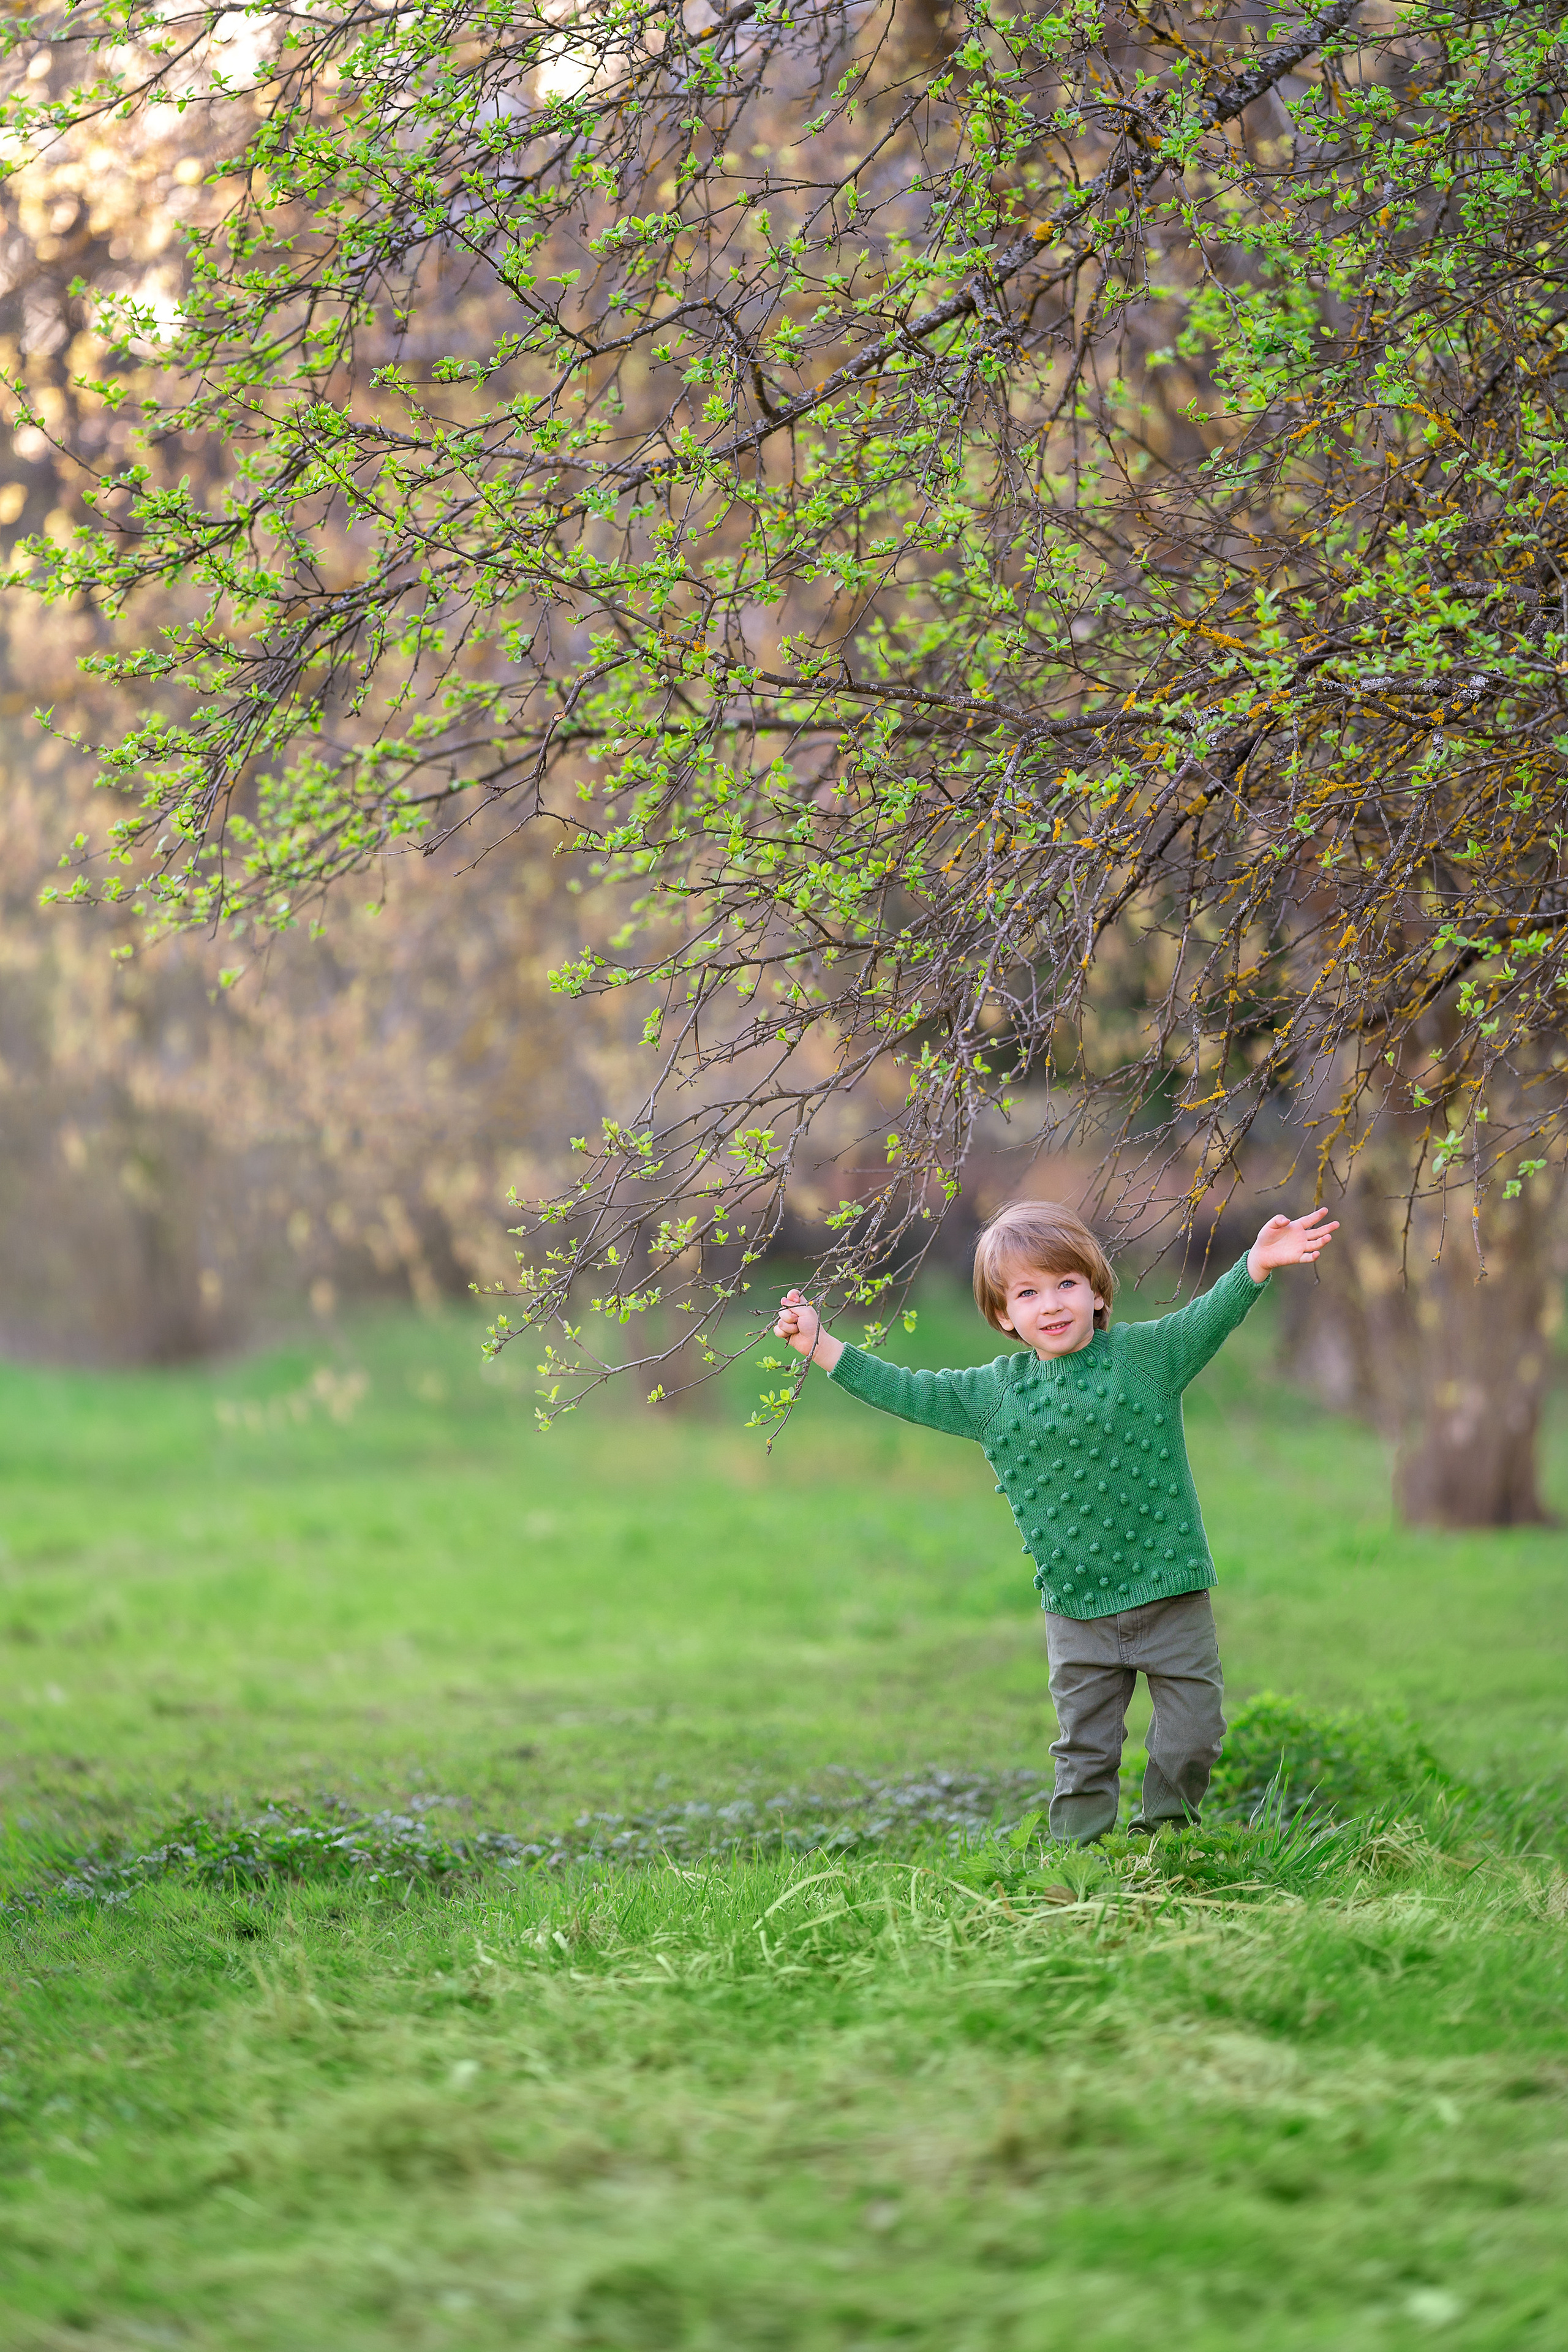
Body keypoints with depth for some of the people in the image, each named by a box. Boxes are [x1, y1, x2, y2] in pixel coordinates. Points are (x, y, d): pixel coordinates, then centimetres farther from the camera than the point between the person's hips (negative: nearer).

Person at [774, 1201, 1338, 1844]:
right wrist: (822, 1347, 6)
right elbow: (908, 1393, 9)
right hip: (1077, 1612, 2)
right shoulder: (991, 1393, 3)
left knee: (1191, 1735, 3)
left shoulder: (1145, 1355, -4)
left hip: (1171, 1596, -2)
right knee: (1084, 1748, 8)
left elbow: (1210, 1318, -15)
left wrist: (1257, 1263, -33)